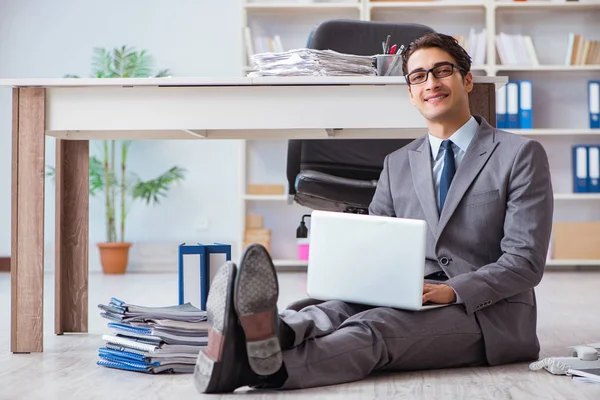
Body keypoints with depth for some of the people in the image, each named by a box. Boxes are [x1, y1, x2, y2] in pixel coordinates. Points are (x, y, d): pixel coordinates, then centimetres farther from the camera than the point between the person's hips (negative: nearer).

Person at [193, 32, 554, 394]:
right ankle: (269, 333, -63)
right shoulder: (398, 164, 16)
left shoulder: (521, 154, 0)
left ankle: (270, 366, -60)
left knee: (374, 325, -35)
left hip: (490, 314, -4)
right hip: (415, 305, 5)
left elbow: (525, 262, -8)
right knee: (340, 310, -30)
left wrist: (452, 291, -23)